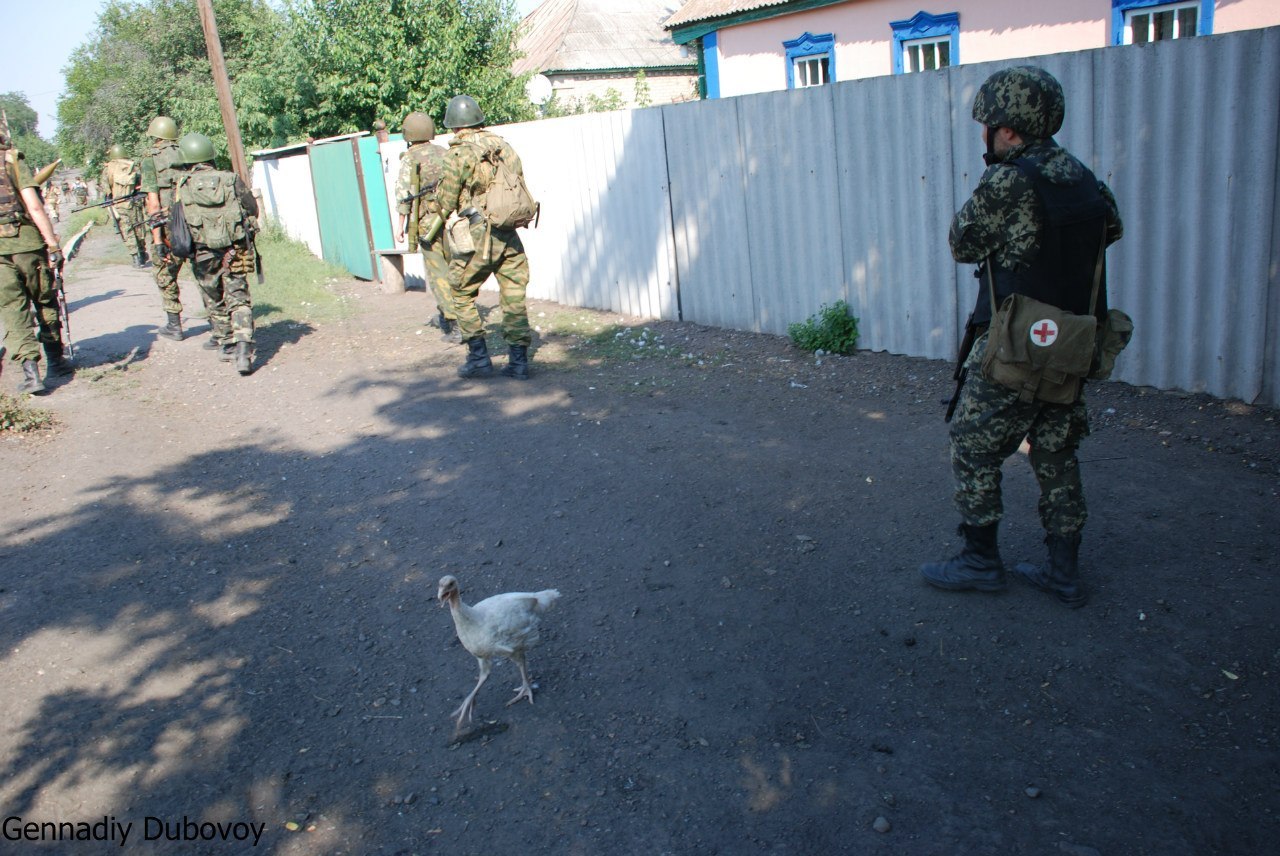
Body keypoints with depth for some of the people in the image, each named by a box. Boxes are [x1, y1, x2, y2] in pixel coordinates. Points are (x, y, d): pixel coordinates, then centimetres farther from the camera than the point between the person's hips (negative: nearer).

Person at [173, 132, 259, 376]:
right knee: (239, 301, -1)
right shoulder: (231, 180, 0)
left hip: (203, 256, 0)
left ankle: (227, 345, 29)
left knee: (215, 303, 18)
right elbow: (253, 209, 6)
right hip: (234, 253, 0)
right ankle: (243, 348, -19)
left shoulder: (181, 188, 0)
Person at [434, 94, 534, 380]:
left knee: (462, 294, 11)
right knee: (513, 297, 9)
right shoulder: (503, 146, 6)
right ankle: (518, 361, 9)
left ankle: (478, 358, 10)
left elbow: (447, 204, -4)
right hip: (509, 235, 5)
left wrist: (445, 212, 17)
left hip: (478, 236, -5)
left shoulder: (458, 156, -9)